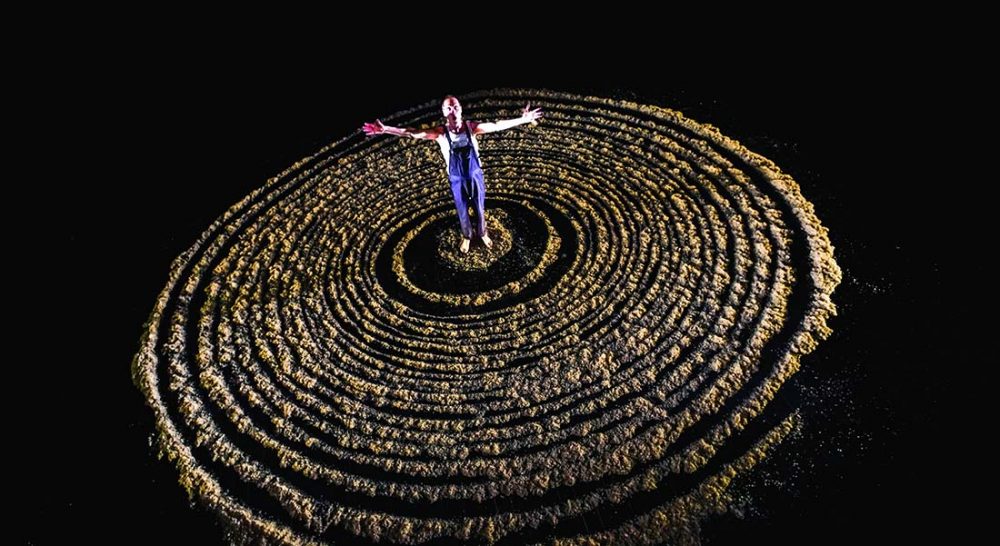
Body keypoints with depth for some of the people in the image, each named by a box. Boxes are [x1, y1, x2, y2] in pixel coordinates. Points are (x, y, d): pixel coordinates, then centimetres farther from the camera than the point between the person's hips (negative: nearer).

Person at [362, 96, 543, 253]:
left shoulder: (471, 126, -14)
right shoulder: (440, 132, -17)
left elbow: (497, 126, -16)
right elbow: (412, 133, -20)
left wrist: (522, 119, -22)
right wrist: (385, 129, -29)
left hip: (475, 176, 0)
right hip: (457, 180, 0)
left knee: (479, 209, 17)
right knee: (462, 211, 17)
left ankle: (482, 233, 47)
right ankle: (467, 236, 46)